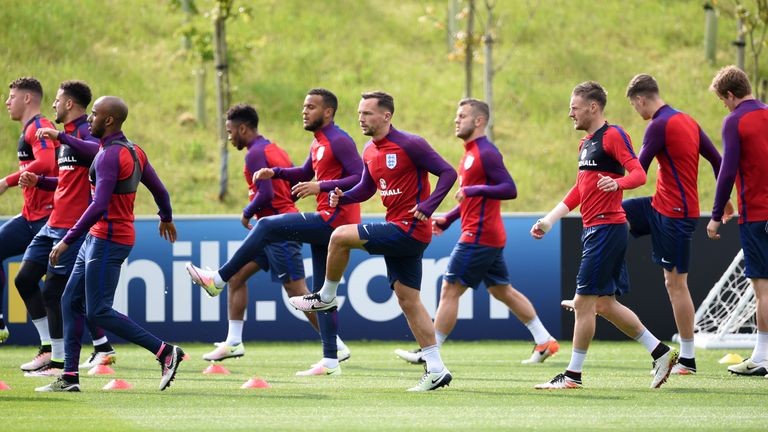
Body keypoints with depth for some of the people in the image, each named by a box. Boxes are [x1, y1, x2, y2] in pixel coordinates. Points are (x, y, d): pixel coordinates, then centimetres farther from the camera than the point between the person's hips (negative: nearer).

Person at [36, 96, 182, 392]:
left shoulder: (110, 156, -19)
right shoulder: (133, 151, 11)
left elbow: (99, 206, -26)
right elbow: (159, 189, 20)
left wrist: (68, 240, -25)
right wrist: (166, 218, 40)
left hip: (107, 241, -10)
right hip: (97, 238, 10)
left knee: (98, 311, -8)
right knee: (71, 302, 10)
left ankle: (165, 352, -6)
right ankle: (69, 377, 9)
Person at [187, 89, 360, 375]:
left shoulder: (339, 141, -12)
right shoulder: (318, 144, 18)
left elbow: (361, 178, -21)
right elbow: (306, 173, 35)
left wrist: (321, 187, -26)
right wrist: (275, 173, 18)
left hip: (334, 219, -10)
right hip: (328, 221, 10)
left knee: (266, 227, -11)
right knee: (321, 291, 9)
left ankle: (219, 279, -3)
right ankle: (331, 359, 9)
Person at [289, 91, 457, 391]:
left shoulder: (410, 145, -13)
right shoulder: (370, 152, 12)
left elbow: (447, 173, -12)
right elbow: (366, 188, 23)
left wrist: (427, 206, -22)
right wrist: (343, 198, 2)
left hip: (409, 229, -9)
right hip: (398, 232, 9)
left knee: (340, 237, -15)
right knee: (408, 301, 8)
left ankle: (327, 296, 8)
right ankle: (436, 370, 11)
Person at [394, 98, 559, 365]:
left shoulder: (486, 153, -14)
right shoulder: (471, 153, 17)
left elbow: (509, 190, -21)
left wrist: (474, 189, -28)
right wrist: (447, 220, 20)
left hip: (478, 237, -11)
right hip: (491, 236, 11)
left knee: (450, 291, -6)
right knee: (503, 291, 15)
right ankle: (545, 342, 17)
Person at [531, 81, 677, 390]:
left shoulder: (613, 136, -10)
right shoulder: (586, 143, 19)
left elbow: (639, 174, -20)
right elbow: (579, 191, 27)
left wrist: (617, 183, -40)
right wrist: (548, 221, 23)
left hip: (607, 228, -10)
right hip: (594, 230, 10)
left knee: (584, 301, -7)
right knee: (605, 304, 10)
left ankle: (573, 375, -2)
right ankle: (660, 353, 17)